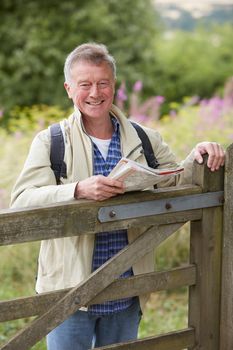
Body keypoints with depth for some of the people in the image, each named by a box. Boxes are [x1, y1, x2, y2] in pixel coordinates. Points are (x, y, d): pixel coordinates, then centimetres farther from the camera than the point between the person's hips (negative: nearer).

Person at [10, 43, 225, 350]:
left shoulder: (145, 141, 7)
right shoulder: (50, 142, -3)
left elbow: (177, 185, 14)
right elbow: (21, 202, -14)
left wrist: (198, 157, -7)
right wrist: (79, 190, -30)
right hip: (70, 290, -3)